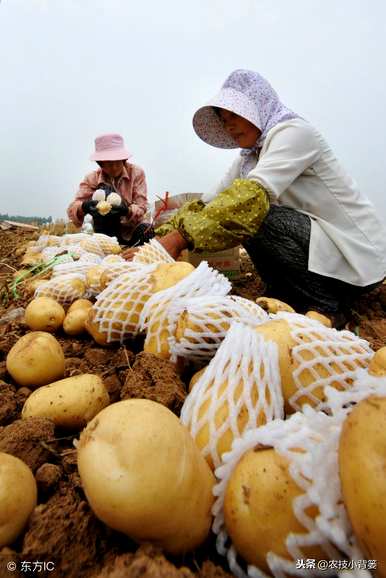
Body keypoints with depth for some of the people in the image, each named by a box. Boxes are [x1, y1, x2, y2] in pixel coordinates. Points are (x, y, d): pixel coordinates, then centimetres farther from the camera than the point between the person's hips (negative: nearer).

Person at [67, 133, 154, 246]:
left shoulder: (136, 173, -6)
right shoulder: (92, 179, -5)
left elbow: (141, 207, -14)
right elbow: (72, 210, -15)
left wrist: (126, 210, -37)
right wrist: (84, 207, -39)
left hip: (132, 229, 0)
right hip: (107, 234, 0)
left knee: (146, 230, -36)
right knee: (104, 191, -23)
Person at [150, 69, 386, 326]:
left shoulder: (294, 131, -14)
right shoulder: (249, 157, 10)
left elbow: (253, 195, -32)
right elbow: (209, 203, 1)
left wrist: (180, 237, -37)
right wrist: (163, 238, -14)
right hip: (317, 245, 8)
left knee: (252, 214, -23)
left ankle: (323, 305, -9)